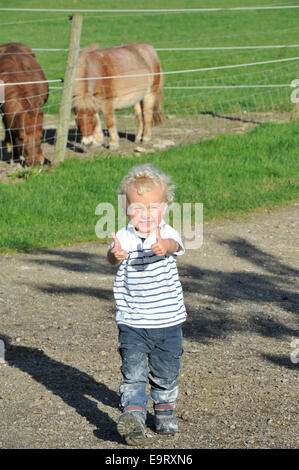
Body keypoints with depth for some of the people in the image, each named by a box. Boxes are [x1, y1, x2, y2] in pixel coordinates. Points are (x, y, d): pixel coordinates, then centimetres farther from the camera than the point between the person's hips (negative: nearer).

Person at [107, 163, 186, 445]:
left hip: (168, 321, 1)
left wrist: (165, 247, -58)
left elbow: (174, 245, -33)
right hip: (132, 323, -1)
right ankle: (133, 415, -17)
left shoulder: (166, 234, -9)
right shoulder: (124, 238, -10)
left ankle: (164, 412, 37)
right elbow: (112, 255, -29)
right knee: (133, 372, -13)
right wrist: (116, 255, -55)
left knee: (166, 374, 16)